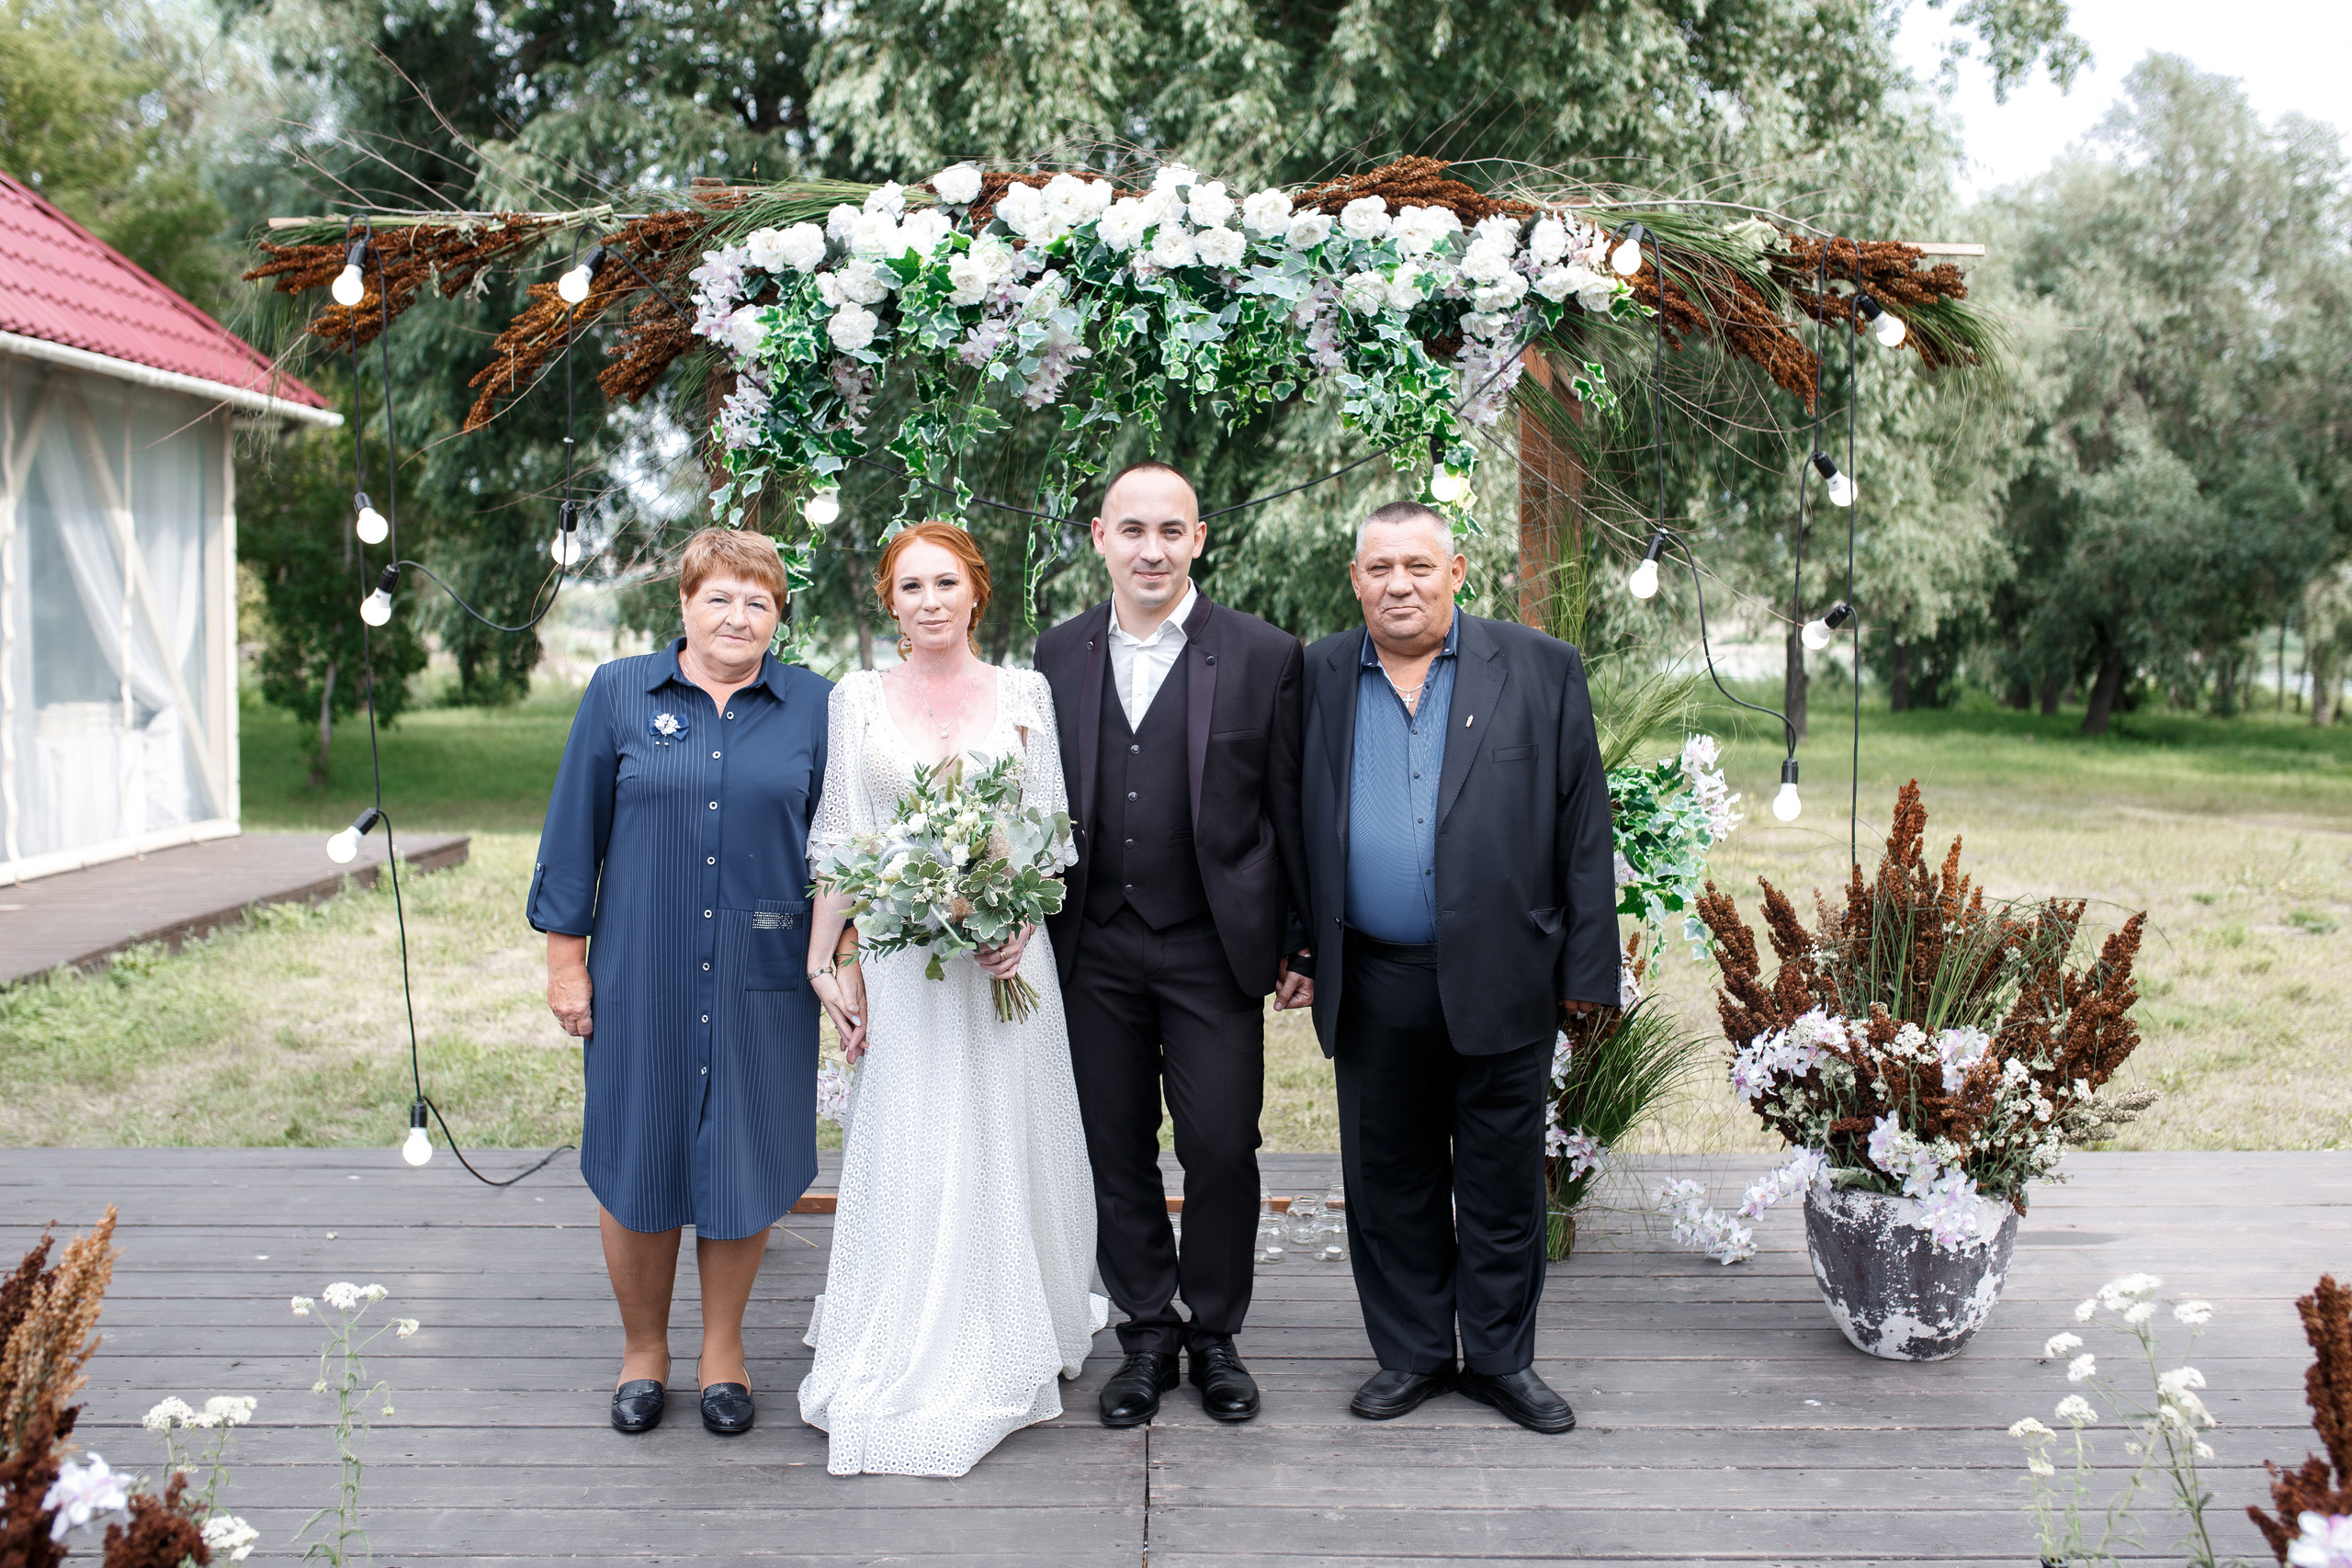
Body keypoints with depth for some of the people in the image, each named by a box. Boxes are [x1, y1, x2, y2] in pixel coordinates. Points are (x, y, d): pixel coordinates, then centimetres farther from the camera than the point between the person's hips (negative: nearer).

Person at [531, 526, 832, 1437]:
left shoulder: (812, 707, 2)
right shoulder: (618, 694, 2)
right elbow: (574, 829, 3)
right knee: (635, 1159, 8)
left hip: (762, 977, 0)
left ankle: (722, 1350, 29)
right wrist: (564, 956, 1)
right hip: (640, 975, 0)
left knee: (743, 1158, 9)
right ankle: (642, 1350, 29)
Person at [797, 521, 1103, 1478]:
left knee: (1002, 1150, 6)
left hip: (1004, 952, 0)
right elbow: (836, 840, 5)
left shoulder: (1024, 695, 5)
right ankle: (898, 1367, 13)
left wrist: (1022, 921, -11)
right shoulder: (857, 699, 6)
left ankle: (1003, 1354, 23)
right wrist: (825, 960, -2)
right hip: (894, 958, 0)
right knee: (901, 1157, 1)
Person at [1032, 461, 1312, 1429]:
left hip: (1214, 949, -2)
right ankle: (1147, 1335, 27)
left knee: (1222, 1150, 3)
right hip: (1095, 950, 3)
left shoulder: (1263, 655, -2)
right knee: (1116, 1155, 10)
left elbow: (1291, 809, -1)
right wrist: (1030, 928, 2)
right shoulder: (1059, 654, 6)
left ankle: (1215, 1335, 24)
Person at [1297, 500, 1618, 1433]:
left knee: (1504, 1182, 10)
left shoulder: (1541, 671, 0)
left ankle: (1500, 1357, 27)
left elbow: (1584, 829, 0)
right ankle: (1410, 1354, 29)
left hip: (1504, 979, -1)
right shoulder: (1317, 679, 5)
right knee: (1389, 1180, 12)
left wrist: (1587, 970, -3)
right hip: (1374, 988, 2)